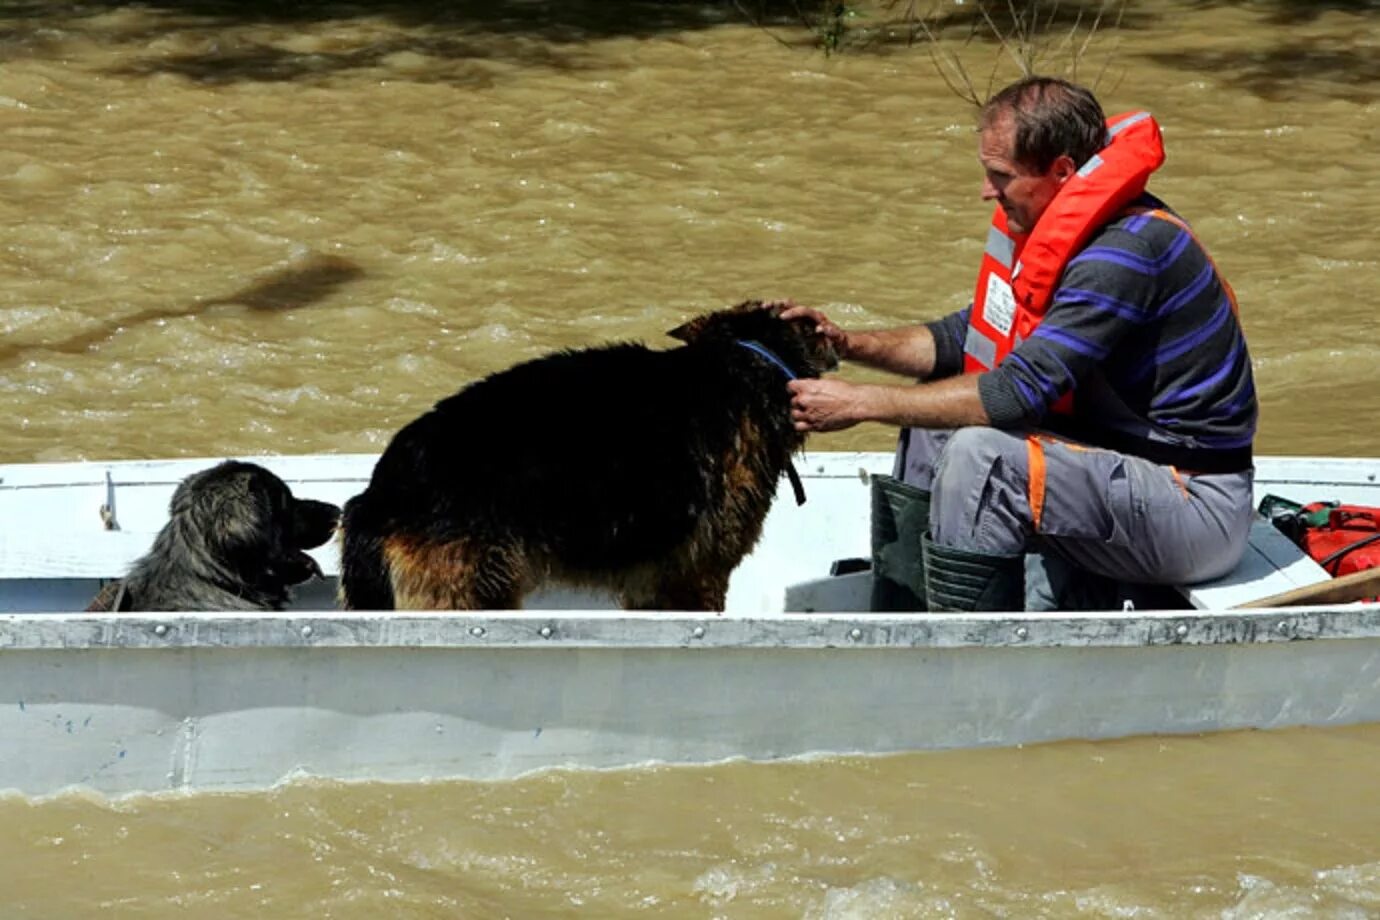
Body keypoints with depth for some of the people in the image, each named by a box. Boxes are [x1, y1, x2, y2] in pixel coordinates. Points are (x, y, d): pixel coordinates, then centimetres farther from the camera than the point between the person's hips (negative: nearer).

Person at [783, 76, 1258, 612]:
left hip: (1200, 507, -10)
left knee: (980, 456, -28)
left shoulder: (1128, 251, -24)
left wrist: (860, 403, -22)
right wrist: (849, 345, 0)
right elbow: (971, 335, 14)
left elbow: (1022, 392, -27)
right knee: (936, 411, 14)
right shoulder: (1055, 222, 6)